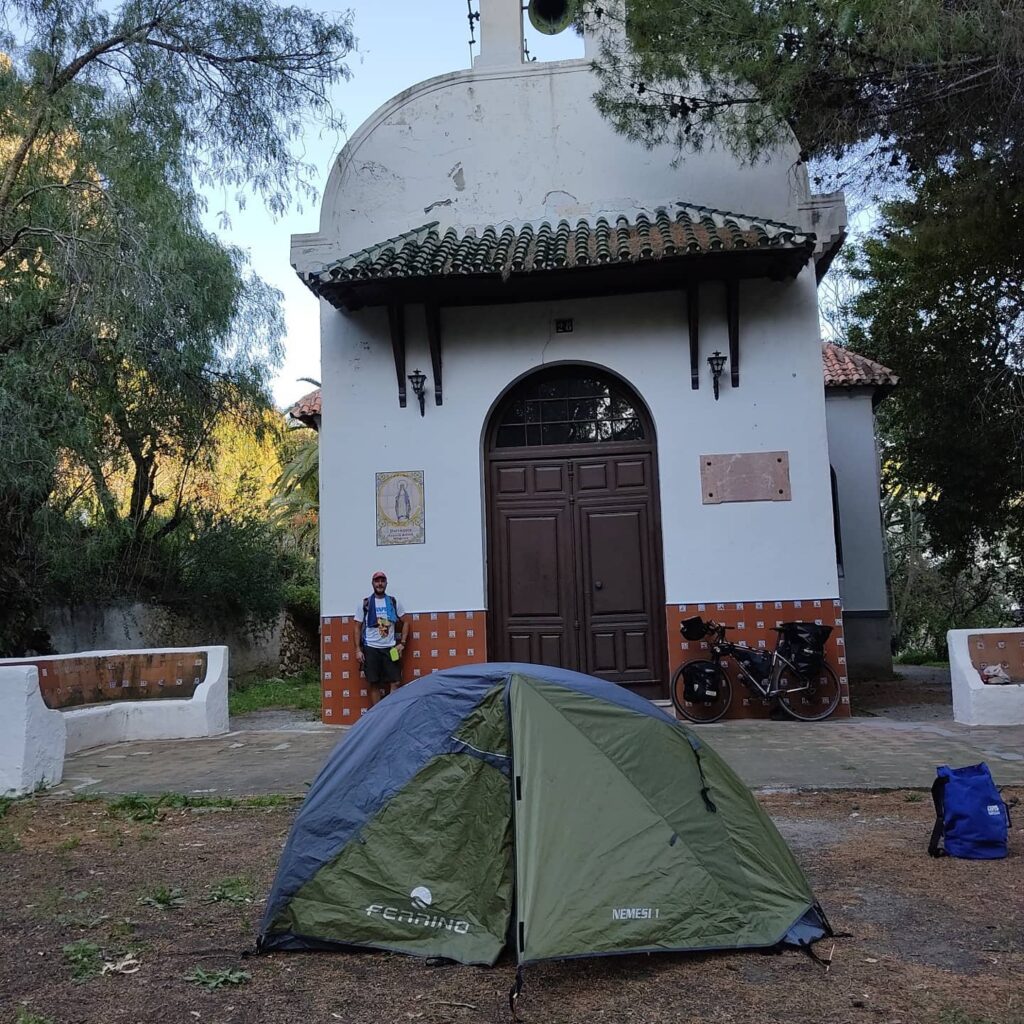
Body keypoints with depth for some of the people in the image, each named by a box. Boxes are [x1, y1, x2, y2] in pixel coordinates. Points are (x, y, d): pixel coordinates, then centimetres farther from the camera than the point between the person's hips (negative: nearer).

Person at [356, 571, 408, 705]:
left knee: (395, 683, -4)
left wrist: (402, 643, 2)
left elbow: (405, 622, 12)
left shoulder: (394, 602, 6)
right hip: (371, 649, -1)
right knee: (374, 684, 1)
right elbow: (358, 628, 5)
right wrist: (358, 650, -1)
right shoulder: (364, 603, 2)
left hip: (390, 648, 1)